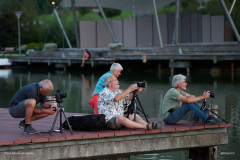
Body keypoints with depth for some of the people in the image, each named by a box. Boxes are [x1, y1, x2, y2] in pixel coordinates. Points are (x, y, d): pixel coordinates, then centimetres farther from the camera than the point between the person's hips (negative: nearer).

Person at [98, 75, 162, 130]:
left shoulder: (117, 91, 18)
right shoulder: (104, 92, -10)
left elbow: (129, 97, 21)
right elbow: (116, 99, -28)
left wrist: (138, 91, 0)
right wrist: (129, 89, -26)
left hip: (120, 118, 10)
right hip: (108, 120, -10)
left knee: (134, 115, -4)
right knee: (121, 118, -35)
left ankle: (149, 125, -32)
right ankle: (146, 127, -45)